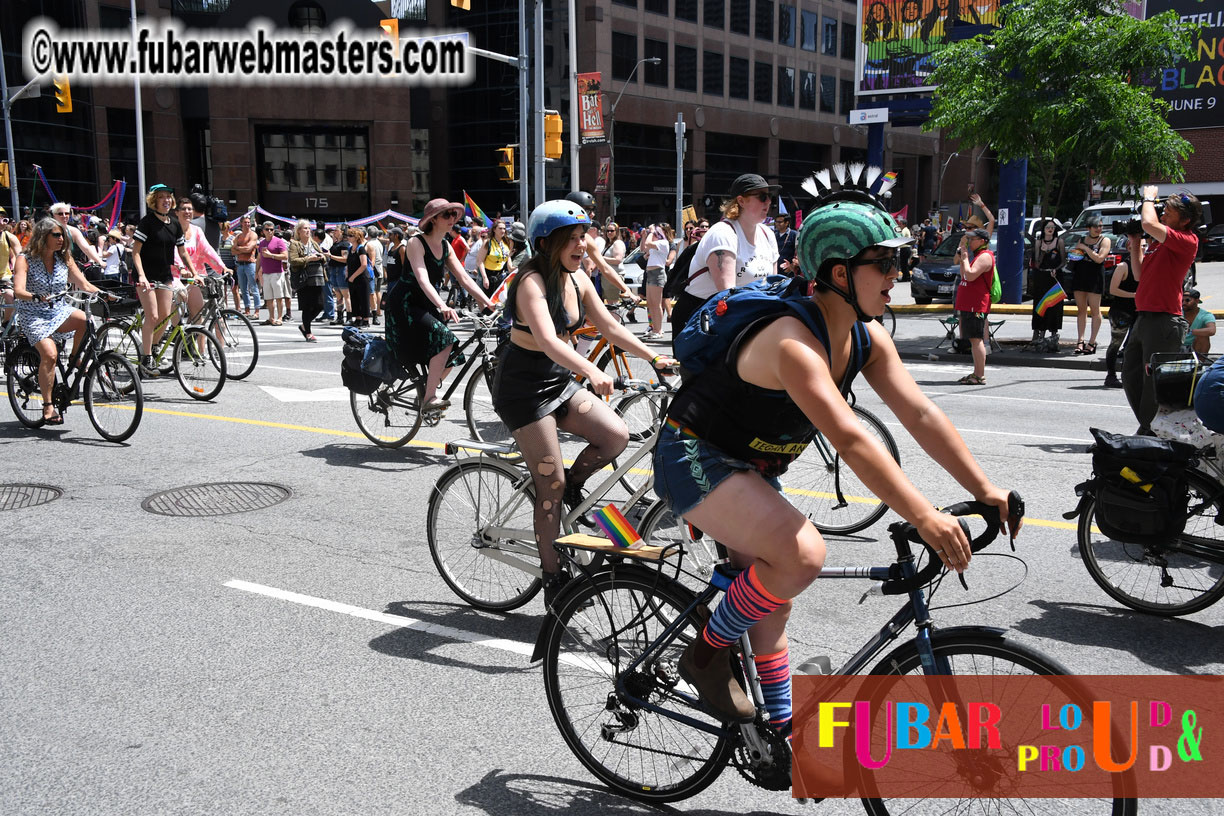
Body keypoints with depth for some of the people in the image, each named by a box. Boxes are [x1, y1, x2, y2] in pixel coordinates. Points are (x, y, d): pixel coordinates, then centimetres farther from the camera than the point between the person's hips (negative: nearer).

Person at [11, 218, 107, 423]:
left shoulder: (64, 258, 7)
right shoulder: (25, 259, -7)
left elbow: (85, 285, 5)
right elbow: (18, 291, -20)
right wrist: (38, 297, -41)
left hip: (59, 311, 4)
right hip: (34, 315, -4)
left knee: (85, 320, -30)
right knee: (49, 354, -27)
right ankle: (48, 406, -18)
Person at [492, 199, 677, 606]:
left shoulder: (577, 280, 4)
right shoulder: (532, 282, -21)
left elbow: (610, 327, 7)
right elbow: (547, 341, -36)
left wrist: (655, 357, -3)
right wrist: (590, 370, -51)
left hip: (558, 381, 7)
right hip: (522, 387, -7)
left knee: (616, 435, -13)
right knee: (551, 487, -5)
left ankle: (570, 486, 15)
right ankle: (554, 580, 7)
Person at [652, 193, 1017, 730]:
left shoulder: (867, 337, -4)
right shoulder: (793, 340, -32)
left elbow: (921, 414, -6)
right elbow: (849, 440, -40)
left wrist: (986, 492, -11)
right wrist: (923, 518, -43)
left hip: (753, 466, 9)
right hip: (695, 458, -9)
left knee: (773, 598, 14)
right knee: (802, 554, -28)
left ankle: (783, 729, 30)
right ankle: (706, 655, -6)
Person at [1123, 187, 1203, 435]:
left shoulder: (1187, 240, -11)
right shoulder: (1160, 242, 17)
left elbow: (1150, 224, -25)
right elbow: (1140, 275, 23)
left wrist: (1149, 197, -7)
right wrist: (1135, 245, 16)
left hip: (1163, 321, -10)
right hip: (1144, 318, 10)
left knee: (1153, 381, -4)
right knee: (1131, 377, 14)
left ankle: (1149, 433, 6)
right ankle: (1147, 429, 25)